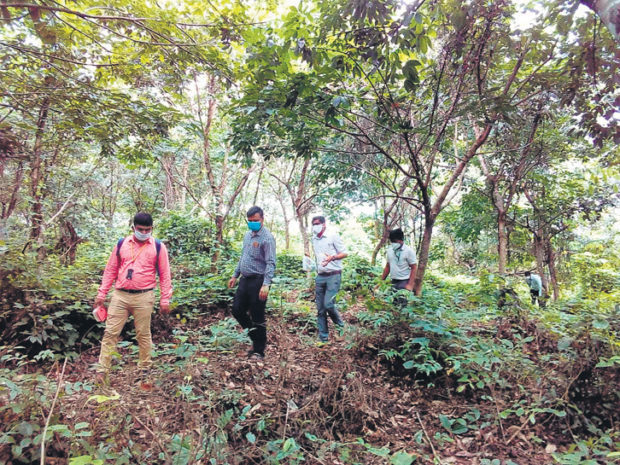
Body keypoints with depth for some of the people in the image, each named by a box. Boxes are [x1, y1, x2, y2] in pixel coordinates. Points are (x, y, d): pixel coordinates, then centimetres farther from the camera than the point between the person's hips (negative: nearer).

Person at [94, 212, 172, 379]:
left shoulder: (158, 247, 0)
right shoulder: (121, 244, 7)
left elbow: (165, 275, 0)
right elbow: (110, 270, 11)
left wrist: (165, 300, -4)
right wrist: (101, 294, 7)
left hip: (144, 298, -2)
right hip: (120, 296, 2)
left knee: (143, 335, 8)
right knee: (110, 333, 4)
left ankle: (144, 369, 24)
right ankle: (102, 370, 14)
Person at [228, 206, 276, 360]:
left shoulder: (267, 238, -14)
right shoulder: (248, 235, 12)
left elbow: (271, 263, -21)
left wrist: (266, 284, -29)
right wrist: (235, 275, 18)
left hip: (258, 281, -8)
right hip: (245, 279, 8)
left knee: (257, 318, 1)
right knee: (237, 310, 12)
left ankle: (259, 351, 16)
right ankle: (255, 337, 30)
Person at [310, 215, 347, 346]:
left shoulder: (333, 236, -4)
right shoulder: (314, 239, 14)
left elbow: (344, 253, -6)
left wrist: (332, 257, -24)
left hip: (333, 275, -6)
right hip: (320, 277, 6)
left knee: (328, 304, -15)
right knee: (320, 309, 4)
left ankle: (341, 325, 12)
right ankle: (323, 338, 13)